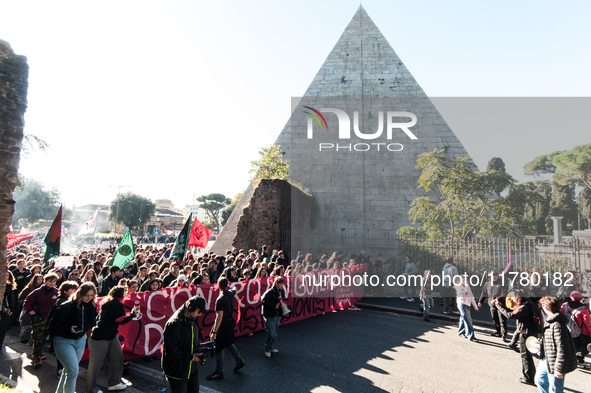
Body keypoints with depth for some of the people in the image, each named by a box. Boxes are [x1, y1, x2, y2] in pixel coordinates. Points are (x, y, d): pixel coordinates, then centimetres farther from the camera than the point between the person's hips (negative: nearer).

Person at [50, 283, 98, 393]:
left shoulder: (91, 306, -7)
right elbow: (53, 326, -20)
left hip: (80, 340, 5)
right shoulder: (66, 306, -24)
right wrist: (69, 329, -31)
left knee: (69, 369, 18)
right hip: (63, 341, -5)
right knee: (73, 370, -14)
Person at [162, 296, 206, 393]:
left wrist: (198, 353, 0)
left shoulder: (193, 321, 5)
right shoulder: (174, 324, -25)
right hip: (177, 372, -8)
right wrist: (191, 357, -21)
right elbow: (171, 352, -26)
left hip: (191, 369, 8)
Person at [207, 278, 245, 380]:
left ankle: (219, 372, 18)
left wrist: (214, 331, -26)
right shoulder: (231, 294, -4)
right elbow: (234, 291, 24)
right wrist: (227, 288, 43)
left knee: (219, 348, 6)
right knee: (228, 343, 27)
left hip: (223, 325, -8)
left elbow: (219, 317, -28)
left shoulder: (220, 300, -26)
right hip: (230, 321, 8)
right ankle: (239, 360, 35)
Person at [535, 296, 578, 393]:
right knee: (540, 380, 23)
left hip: (555, 363, -10)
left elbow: (563, 349, -27)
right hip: (547, 360, 10)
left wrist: (559, 368, -23)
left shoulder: (557, 325, -27)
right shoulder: (550, 321, 6)